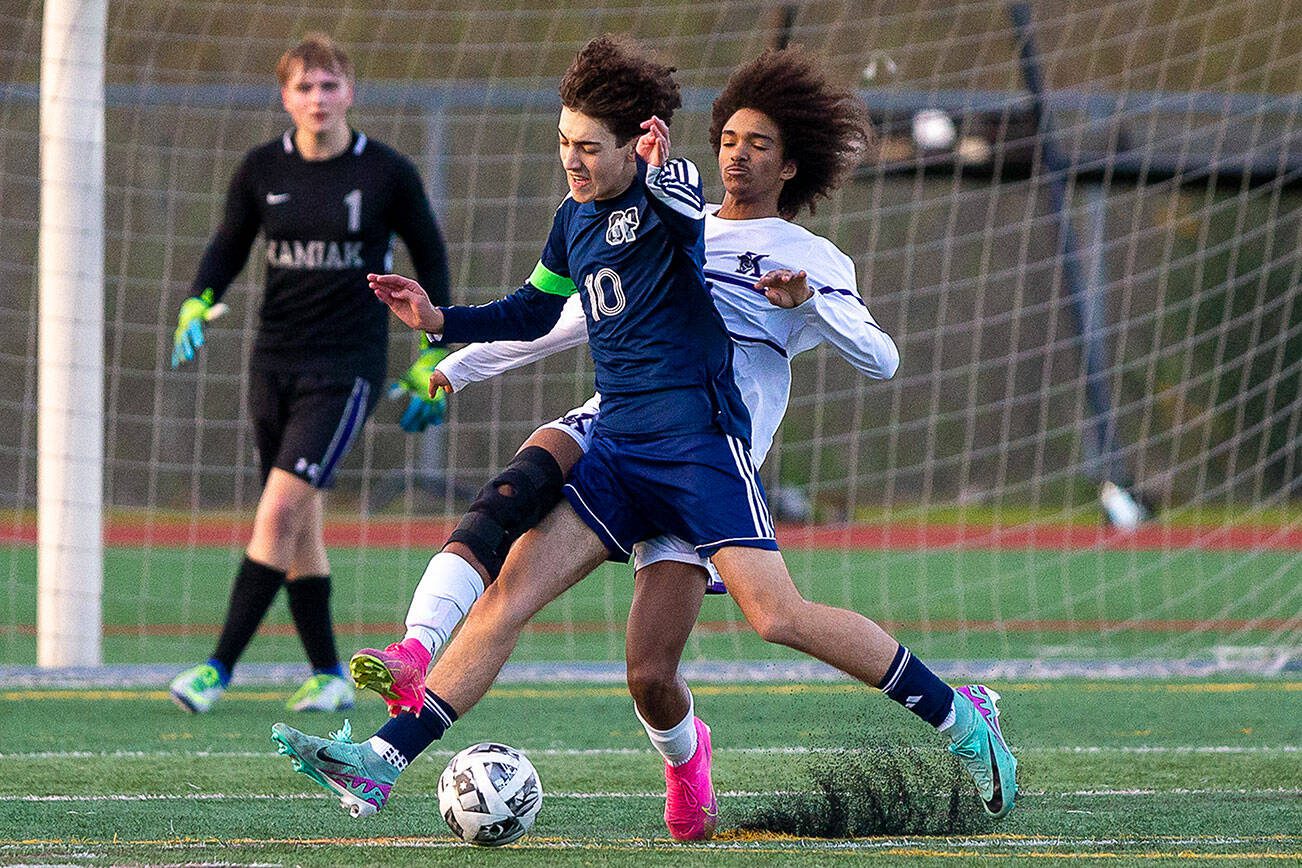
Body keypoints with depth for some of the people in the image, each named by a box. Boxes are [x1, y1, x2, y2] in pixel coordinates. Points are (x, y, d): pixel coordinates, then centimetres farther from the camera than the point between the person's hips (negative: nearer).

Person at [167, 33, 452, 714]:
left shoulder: (388, 173, -5)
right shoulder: (261, 170, 2)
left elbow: (429, 255, 8)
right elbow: (229, 245, 13)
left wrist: (432, 358, 7)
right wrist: (198, 305, -7)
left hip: (347, 366, -5)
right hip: (274, 362, 5)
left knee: (278, 515, -16)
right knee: (300, 529, 9)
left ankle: (219, 669, -16)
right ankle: (328, 677, 19)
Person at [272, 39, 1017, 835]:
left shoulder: (669, 184, -6)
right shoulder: (573, 222, 16)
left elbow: (687, 220, -31)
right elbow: (530, 314, 31)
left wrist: (662, 178, -54)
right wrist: (442, 322, 16)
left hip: (696, 433, -7)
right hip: (618, 445, 7)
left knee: (778, 616, -16)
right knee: (506, 598, -5)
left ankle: (960, 718, -3)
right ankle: (378, 766, -11)